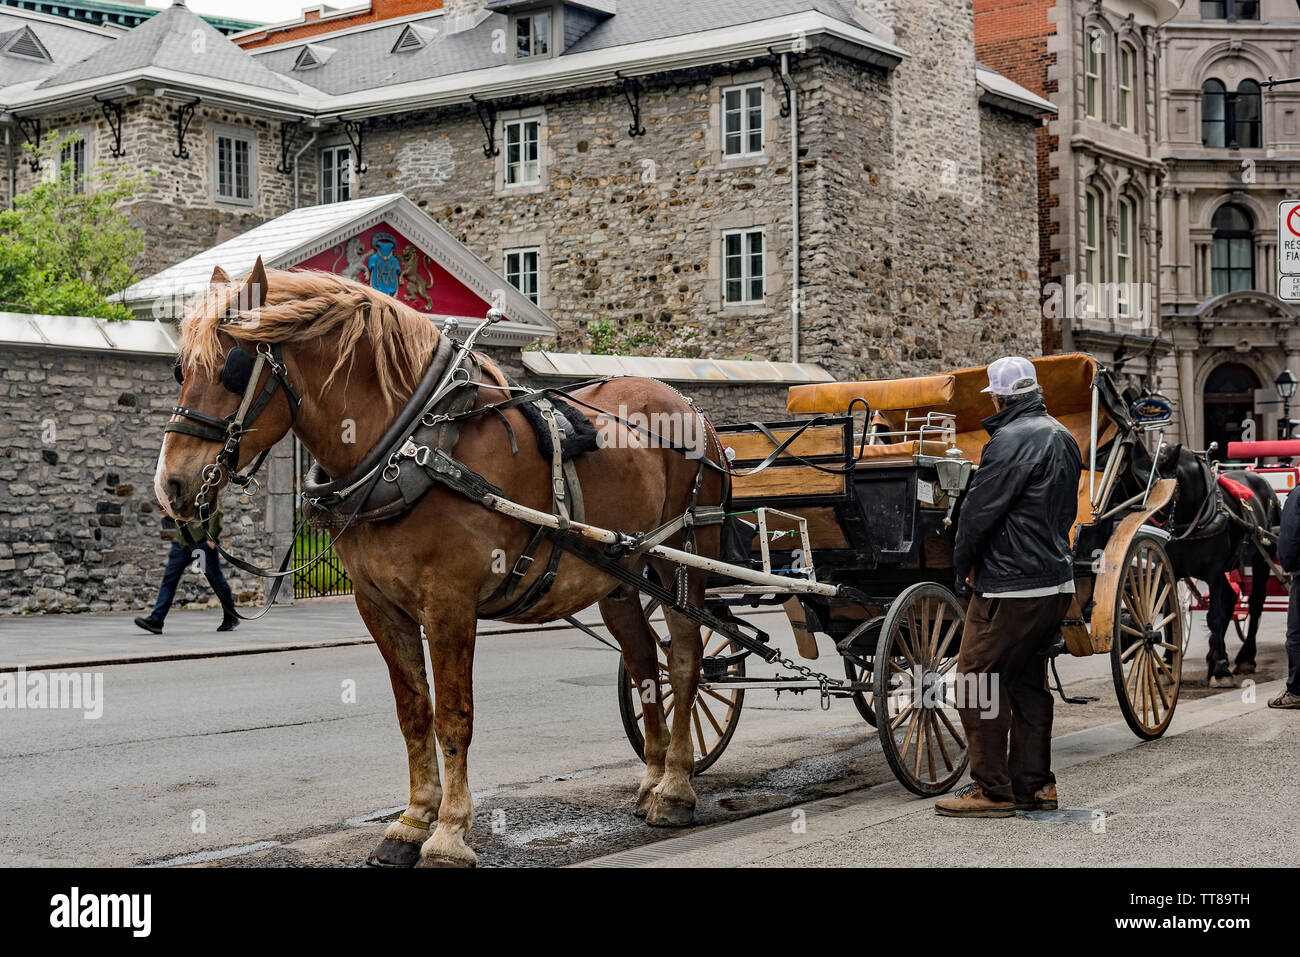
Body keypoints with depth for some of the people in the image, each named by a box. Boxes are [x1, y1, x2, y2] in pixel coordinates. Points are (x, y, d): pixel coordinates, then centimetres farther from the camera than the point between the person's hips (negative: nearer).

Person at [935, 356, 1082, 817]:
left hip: (1011, 588, -10)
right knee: (1027, 683, 16)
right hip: (1056, 581, 10)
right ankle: (1034, 785, 20)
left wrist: (964, 566, 0)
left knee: (978, 681, -4)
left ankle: (992, 789, -2)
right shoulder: (1063, 438, 14)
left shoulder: (1011, 441, -16)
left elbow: (979, 510, -15)